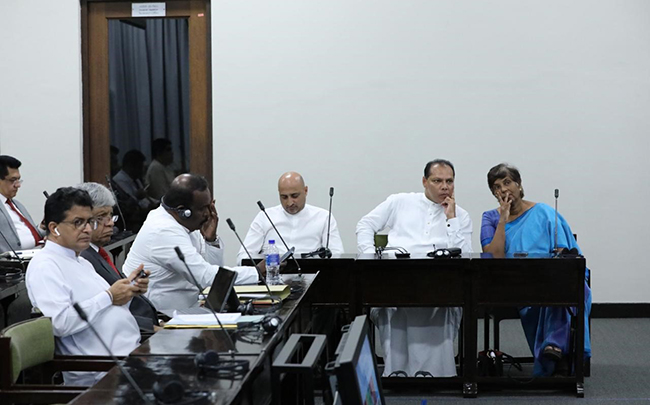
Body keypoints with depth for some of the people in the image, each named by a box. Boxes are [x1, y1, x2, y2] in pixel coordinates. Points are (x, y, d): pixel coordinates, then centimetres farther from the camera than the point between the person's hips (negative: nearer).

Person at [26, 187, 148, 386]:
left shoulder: (81, 262, 23)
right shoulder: (44, 265, -8)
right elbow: (60, 323, -21)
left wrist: (128, 291, 6)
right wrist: (109, 296, -13)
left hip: (130, 352, 10)